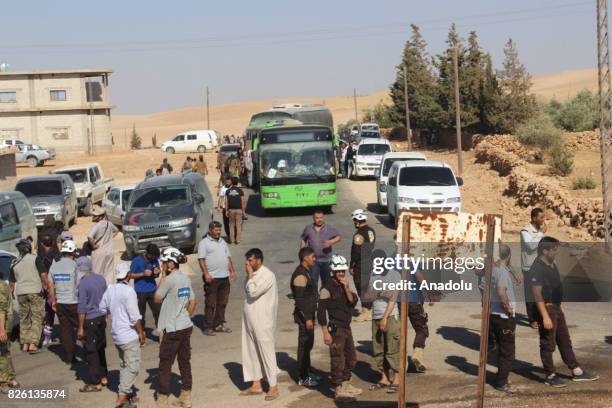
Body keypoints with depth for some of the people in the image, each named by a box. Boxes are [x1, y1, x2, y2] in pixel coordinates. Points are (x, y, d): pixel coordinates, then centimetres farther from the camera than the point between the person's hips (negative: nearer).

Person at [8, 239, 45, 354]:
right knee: (36, 318, -1)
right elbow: (43, 275, -11)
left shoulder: (15, 264, 8)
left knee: (24, 319, 15)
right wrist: (46, 287, 2)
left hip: (21, 293, 4)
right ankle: (33, 344, -11)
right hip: (35, 292, -4)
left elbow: (11, 283, 14)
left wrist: (12, 295, 25)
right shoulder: (35, 259, -5)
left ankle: (24, 344, 16)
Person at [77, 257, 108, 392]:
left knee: (91, 352, 0)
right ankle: (103, 377, 26)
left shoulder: (83, 283, -18)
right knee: (101, 348, 18)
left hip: (90, 320, -7)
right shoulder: (101, 279, 2)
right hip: (101, 317, 7)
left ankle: (96, 383, 4)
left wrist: (80, 328, -11)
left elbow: (82, 307, -17)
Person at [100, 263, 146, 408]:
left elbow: (103, 309, 15)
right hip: (129, 335, -8)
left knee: (124, 364, 21)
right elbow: (135, 316, -19)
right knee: (133, 367, -3)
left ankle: (127, 391, 29)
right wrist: (141, 332, -9)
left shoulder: (110, 289, 3)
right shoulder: (128, 291, -18)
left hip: (116, 334, 8)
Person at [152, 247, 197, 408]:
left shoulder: (170, 279, -17)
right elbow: (193, 302, 12)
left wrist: (163, 276, -4)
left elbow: (157, 298, -6)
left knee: (165, 365, 1)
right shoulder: (186, 278, 7)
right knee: (185, 362, 14)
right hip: (186, 327, 8)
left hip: (172, 330, -8)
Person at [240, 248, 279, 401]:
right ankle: (256, 385, 22)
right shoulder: (253, 275, 10)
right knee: (251, 353, 12)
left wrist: (250, 276, -15)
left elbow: (253, 292, -23)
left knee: (267, 352, -1)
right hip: (250, 321, 9)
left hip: (263, 322, -8)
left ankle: (273, 387, 8)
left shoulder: (267, 275, -16)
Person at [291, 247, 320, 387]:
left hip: (309, 314, 10)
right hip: (304, 315, -10)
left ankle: (307, 372, 28)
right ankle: (303, 378, 2)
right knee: (304, 345, -4)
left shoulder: (306, 272, 13)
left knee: (308, 344, 17)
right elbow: (300, 299, -22)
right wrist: (307, 319, -23)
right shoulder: (300, 275, -19)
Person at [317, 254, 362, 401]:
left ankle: (345, 384, 33)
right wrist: (325, 332, -19)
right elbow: (321, 311, -16)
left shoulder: (345, 286, 11)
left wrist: (347, 289, -15)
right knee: (338, 360, -5)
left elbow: (353, 302, 0)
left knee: (351, 358, 19)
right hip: (335, 329, -9)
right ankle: (338, 390, 3)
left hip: (346, 327, 9)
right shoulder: (327, 288, -13)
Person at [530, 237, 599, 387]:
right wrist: (545, 317, -26)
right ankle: (550, 376, 13)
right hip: (546, 309, -10)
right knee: (548, 344, 2)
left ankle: (577, 372, 24)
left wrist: (560, 306, 20)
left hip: (557, 308, 10)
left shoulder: (552, 265, 10)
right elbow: (537, 294, -24)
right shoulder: (537, 269, -20)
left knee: (565, 341, 16)